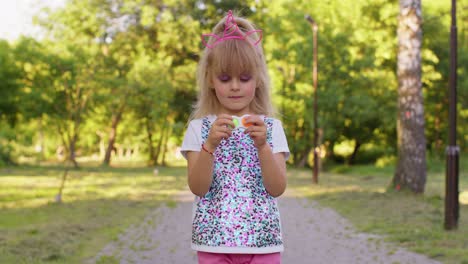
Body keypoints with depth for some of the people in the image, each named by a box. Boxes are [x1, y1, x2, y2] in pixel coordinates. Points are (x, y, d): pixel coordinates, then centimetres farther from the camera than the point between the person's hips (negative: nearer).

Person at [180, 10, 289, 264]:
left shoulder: (271, 127, 3)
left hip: (262, 240, 0)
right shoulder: (199, 127, 2)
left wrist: (261, 145, -19)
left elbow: (277, 188, -5)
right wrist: (210, 143, -22)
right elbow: (197, 187, -8)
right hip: (214, 241, 0)